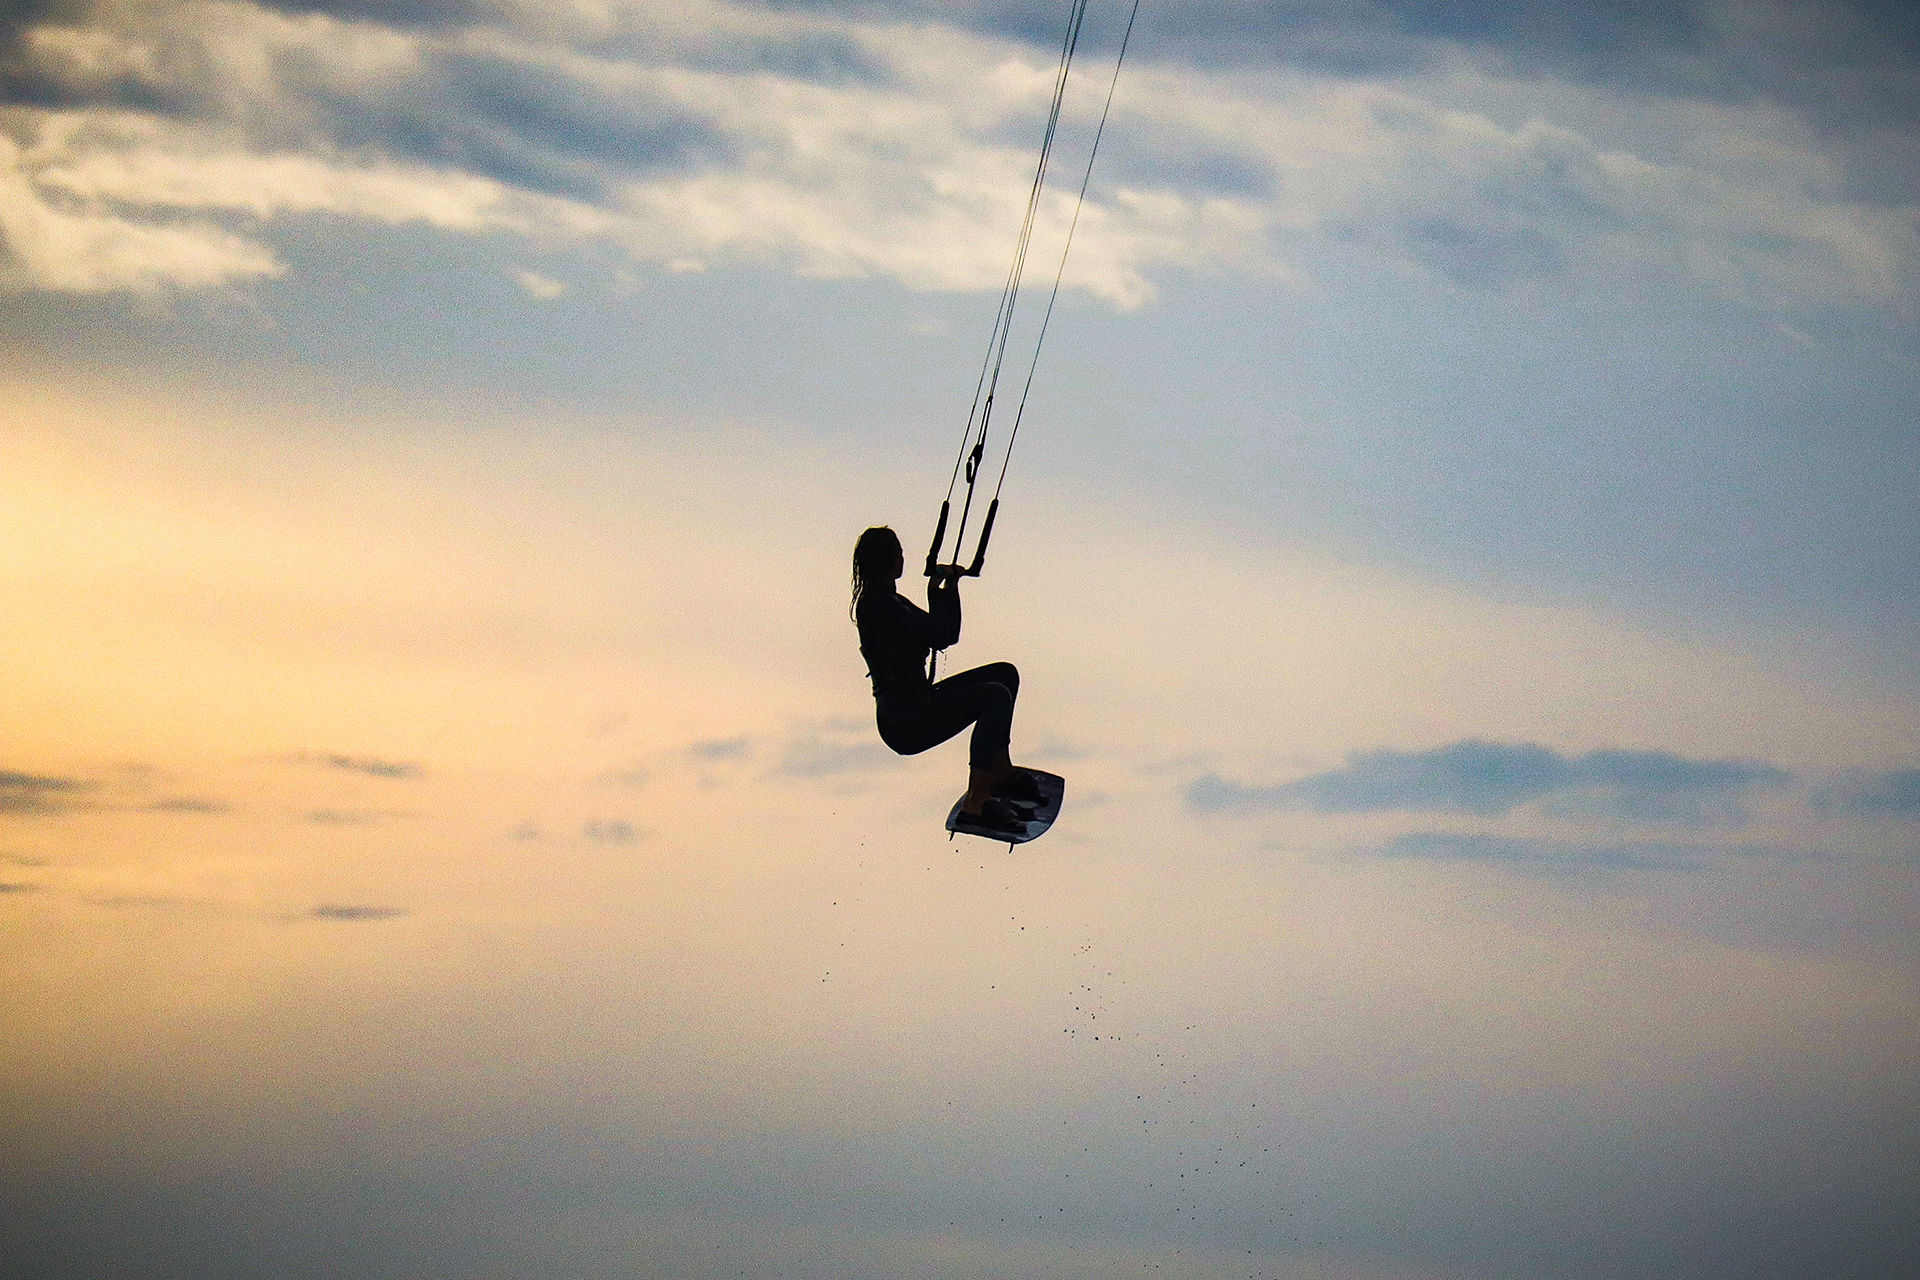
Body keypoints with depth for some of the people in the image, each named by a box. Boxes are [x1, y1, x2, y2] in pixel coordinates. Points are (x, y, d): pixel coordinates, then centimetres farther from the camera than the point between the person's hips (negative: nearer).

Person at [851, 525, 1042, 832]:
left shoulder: (889, 601, 17)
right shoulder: (876, 604, -15)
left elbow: (948, 634, 20)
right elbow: (939, 636, -20)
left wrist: (950, 586, 11)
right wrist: (935, 591, -6)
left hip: (915, 705, 11)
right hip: (903, 720, -11)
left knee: (1005, 674, 12)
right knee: (996, 696, -25)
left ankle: (1001, 771, 15)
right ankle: (976, 802, -25)